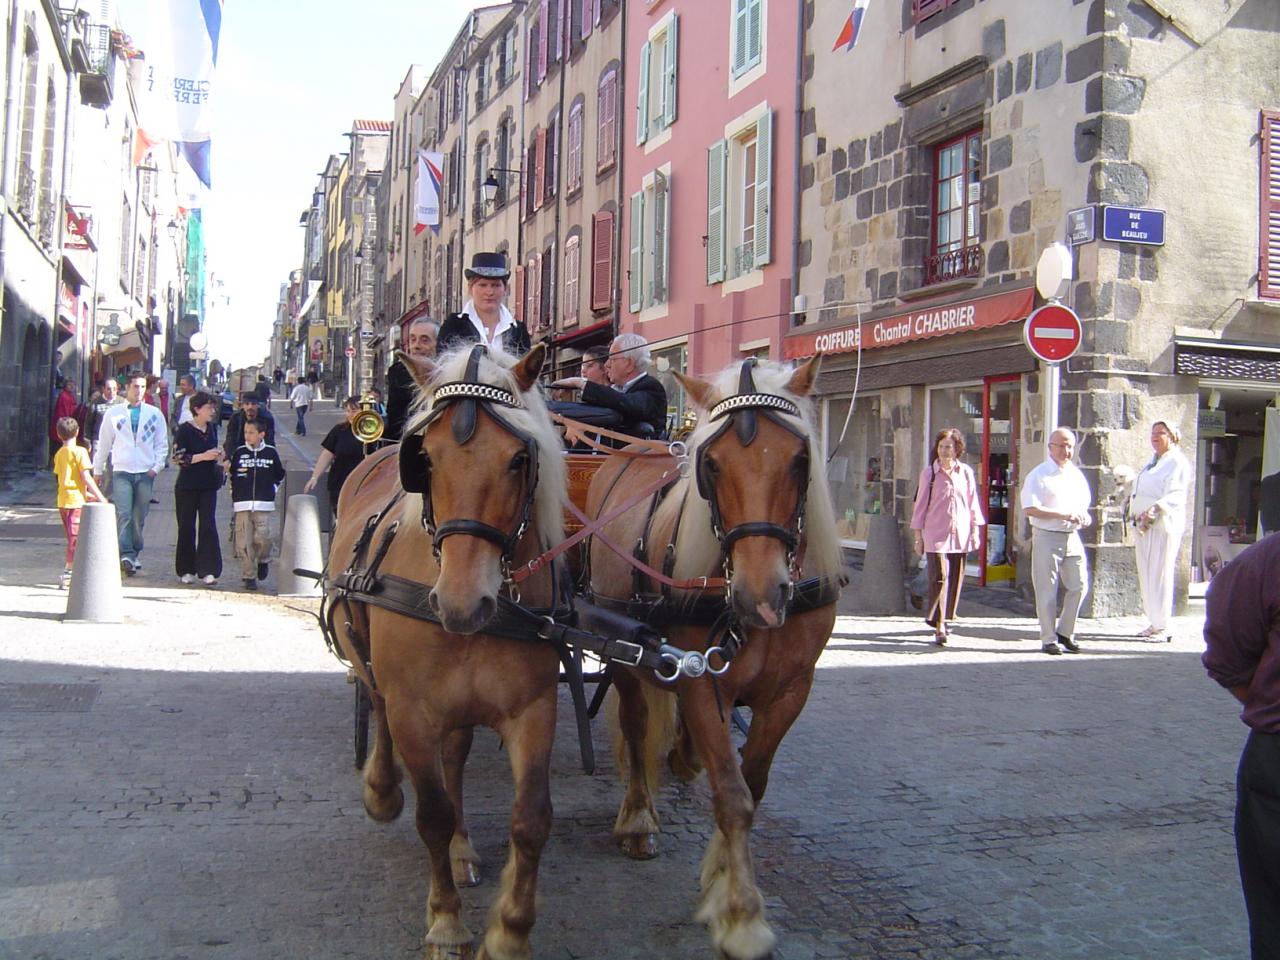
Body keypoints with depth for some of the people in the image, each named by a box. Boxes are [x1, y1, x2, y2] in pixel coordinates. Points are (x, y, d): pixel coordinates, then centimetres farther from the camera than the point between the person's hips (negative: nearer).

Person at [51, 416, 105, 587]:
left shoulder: (58, 454, 12)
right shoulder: (79, 451, -10)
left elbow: (61, 479, 16)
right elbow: (86, 476, -16)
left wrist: (87, 494, 19)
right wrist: (100, 496, -12)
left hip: (62, 501, 7)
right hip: (76, 501, -7)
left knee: (72, 538, 15)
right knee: (75, 538, -5)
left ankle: (68, 573, 20)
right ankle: (68, 572, -8)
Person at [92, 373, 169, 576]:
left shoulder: (154, 413, 9)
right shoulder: (113, 413, 7)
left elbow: (162, 443, 12)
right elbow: (103, 443, 13)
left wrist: (157, 466, 0)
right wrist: (97, 471, 14)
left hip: (146, 472, 1)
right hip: (122, 471, -1)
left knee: (139, 517, 5)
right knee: (123, 514, -14)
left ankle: (136, 554, 17)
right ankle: (126, 554, -19)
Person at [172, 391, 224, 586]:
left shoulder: (212, 428, 9)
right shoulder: (184, 430, -8)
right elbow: (178, 458, -15)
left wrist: (217, 457, 3)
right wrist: (203, 456, -20)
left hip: (208, 485, 4)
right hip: (187, 486, -4)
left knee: (208, 526, -4)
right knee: (187, 527, 5)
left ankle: (207, 570, -6)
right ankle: (186, 570, 16)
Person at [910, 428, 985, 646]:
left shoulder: (966, 472, 6)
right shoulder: (928, 473, 0)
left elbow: (973, 503, 11)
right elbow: (921, 505, 3)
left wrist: (975, 530, 7)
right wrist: (918, 536, 2)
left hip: (960, 535, 3)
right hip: (936, 535, -3)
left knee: (955, 578, 8)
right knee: (939, 577, -11)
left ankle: (944, 618, 24)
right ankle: (939, 626, -11)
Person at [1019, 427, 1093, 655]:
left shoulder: (1076, 474, 13)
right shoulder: (1038, 475, -7)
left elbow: (1084, 503, 24)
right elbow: (1029, 509, -16)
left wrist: (1085, 516, 1)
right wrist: (1063, 515, -21)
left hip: (1072, 537, 6)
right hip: (1046, 536, -6)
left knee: (1079, 585, 5)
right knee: (1047, 590, 0)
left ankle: (1065, 632, 22)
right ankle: (1048, 639, 10)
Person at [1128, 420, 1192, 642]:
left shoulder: (1177, 462, -6)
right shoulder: (1153, 462, 22)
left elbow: (1174, 494, -19)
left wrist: (1155, 509, -34)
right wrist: (1136, 513, 6)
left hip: (1164, 524, -9)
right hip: (1144, 526, 9)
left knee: (1160, 575, -8)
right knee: (1145, 575, 9)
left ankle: (1162, 627, -4)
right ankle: (1154, 623, 17)